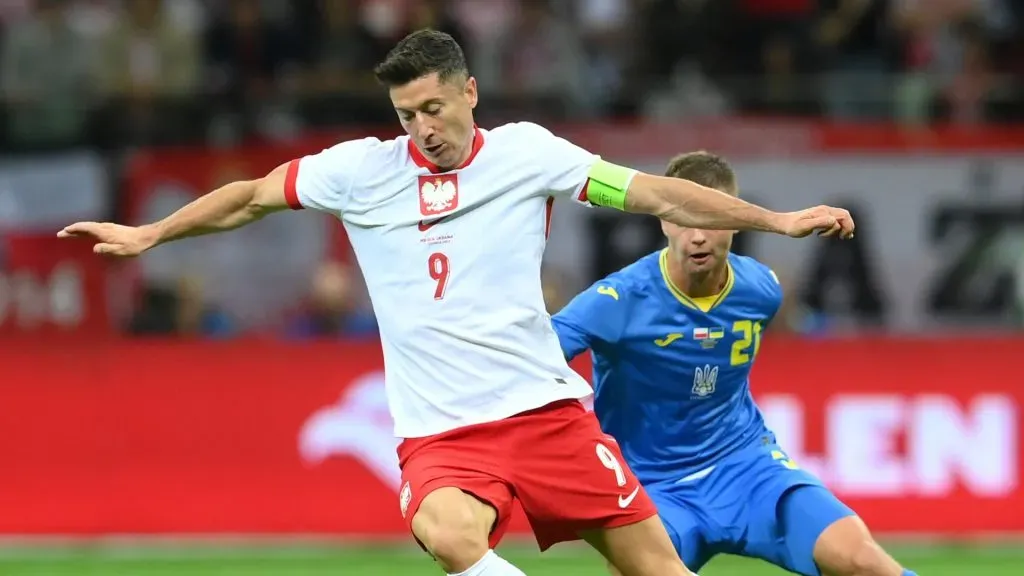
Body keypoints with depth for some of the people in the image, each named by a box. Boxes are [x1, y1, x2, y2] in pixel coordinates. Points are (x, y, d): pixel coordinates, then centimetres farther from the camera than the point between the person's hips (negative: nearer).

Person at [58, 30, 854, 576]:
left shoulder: (526, 151, 2)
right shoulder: (362, 169, 3)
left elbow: (655, 193, 4)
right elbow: (253, 195, 16)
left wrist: (779, 221, 3)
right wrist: (148, 234, 16)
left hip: (544, 406, 1)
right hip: (439, 431, -1)